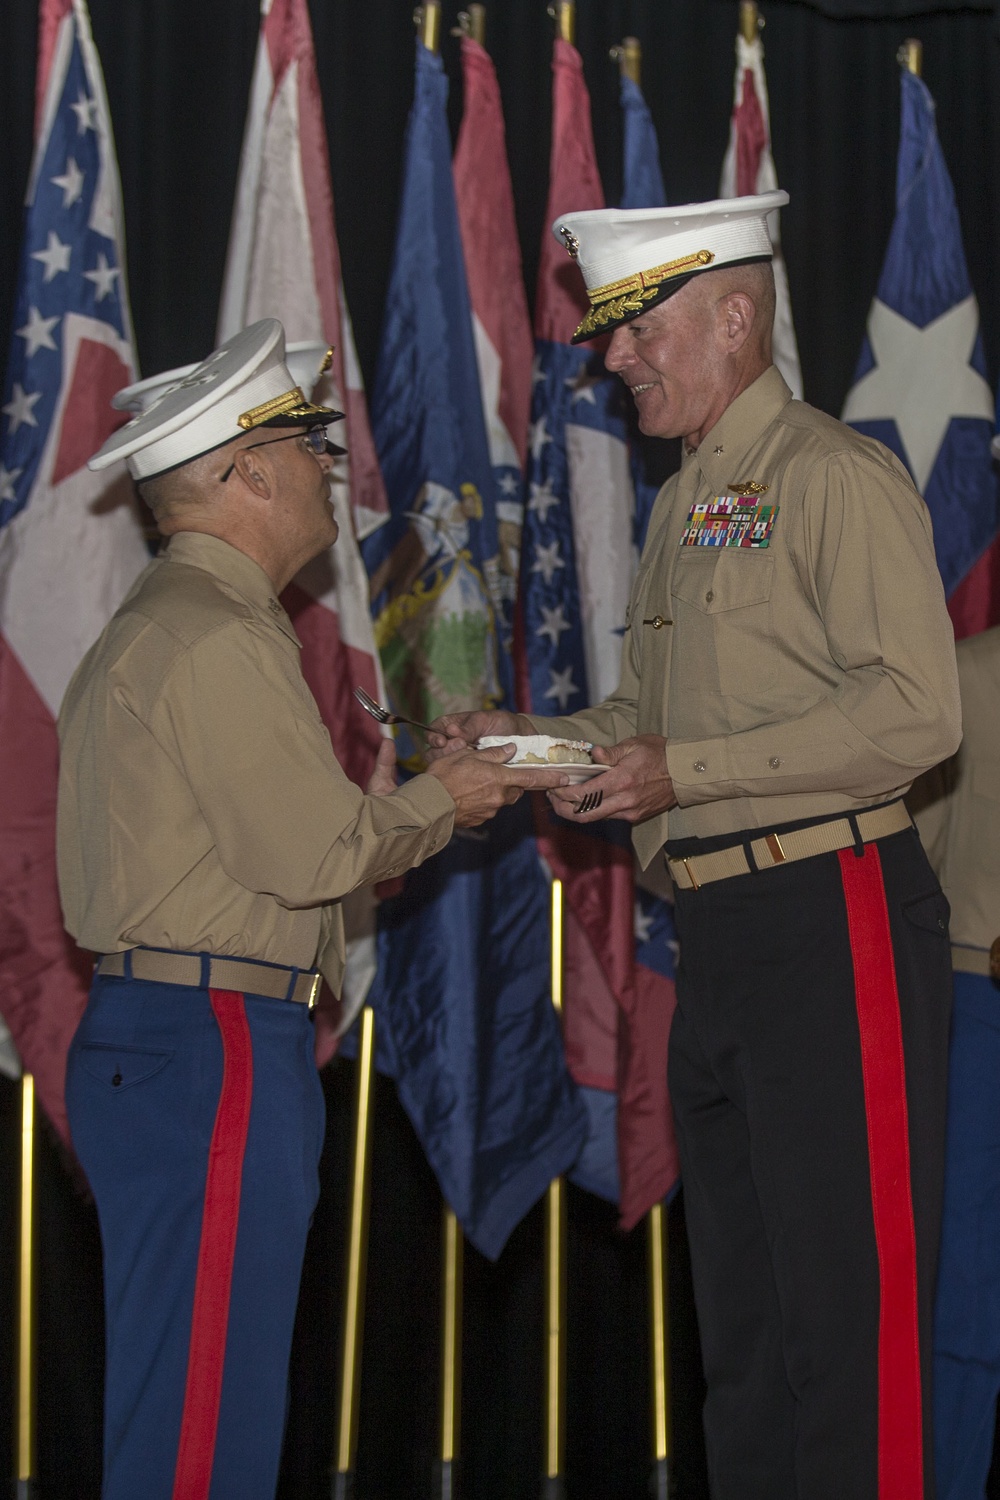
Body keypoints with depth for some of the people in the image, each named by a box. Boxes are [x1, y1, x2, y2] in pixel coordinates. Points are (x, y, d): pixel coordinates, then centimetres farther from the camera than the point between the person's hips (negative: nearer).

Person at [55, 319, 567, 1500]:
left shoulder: (147, 629, 21)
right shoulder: (219, 638, -13)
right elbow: (311, 855, -15)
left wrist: (379, 814, 15)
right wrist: (431, 804, 1)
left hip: (138, 1035, 11)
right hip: (213, 1046, -11)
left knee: (178, 1395, 12)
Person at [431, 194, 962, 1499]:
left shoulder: (836, 478, -8)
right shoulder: (683, 505, 20)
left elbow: (913, 713, -18)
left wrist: (687, 770, -18)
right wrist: (521, 743, 7)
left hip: (835, 920, -9)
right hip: (719, 937, 9)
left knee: (848, 1293, -9)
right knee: (740, 1295, 13)